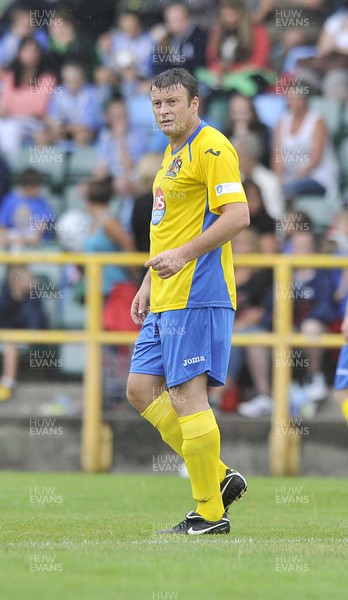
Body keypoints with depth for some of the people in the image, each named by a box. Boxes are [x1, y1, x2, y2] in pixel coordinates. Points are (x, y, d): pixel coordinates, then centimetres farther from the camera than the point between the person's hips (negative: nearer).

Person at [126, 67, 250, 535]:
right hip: (166, 299, 10)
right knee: (142, 390, 9)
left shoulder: (212, 147, -11)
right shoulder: (173, 153, 19)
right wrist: (150, 282, 23)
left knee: (186, 394, -10)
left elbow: (238, 215, -19)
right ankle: (219, 477, 14)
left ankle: (211, 514, -4)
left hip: (197, 296, -10)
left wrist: (183, 254, -23)